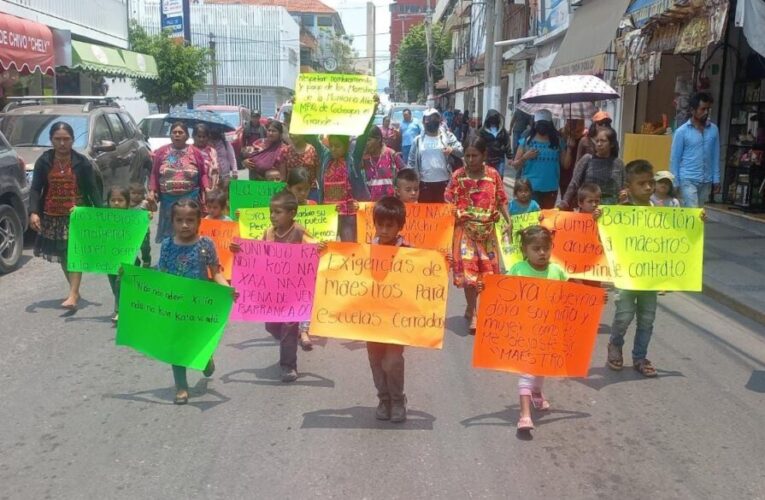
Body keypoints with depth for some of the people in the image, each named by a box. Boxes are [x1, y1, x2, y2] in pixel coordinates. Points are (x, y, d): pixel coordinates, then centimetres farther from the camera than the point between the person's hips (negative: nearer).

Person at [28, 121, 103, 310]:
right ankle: (74, 290, 26)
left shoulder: (82, 162, -2)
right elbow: (35, 189, 0)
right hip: (52, 216, 3)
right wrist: (33, 212, -14)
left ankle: (73, 295, -16)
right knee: (62, 255, 12)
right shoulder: (44, 161, 2)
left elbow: (93, 189, -2)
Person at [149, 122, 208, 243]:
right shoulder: (161, 152, 5)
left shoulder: (195, 152, 2)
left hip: (190, 199, -1)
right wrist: (152, 191, -2)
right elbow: (155, 174, 9)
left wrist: (206, 189, -8)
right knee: (168, 229, 8)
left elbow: (203, 174, 6)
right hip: (168, 199, 1)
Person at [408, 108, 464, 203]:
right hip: (424, 183, 1)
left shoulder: (447, 136, 3)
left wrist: (452, 149, -25)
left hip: (444, 182, -1)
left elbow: (461, 151, -2)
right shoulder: (418, 140, 7)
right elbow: (412, 161, 10)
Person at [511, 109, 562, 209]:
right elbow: (515, 165, 3)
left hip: (551, 188, 3)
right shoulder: (526, 141, 0)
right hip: (530, 188, -2)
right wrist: (525, 157, -15)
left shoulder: (556, 142, 6)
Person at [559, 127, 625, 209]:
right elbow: (574, 184, -2)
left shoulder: (618, 164, 4)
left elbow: (622, 189, 10)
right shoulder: (586, 159, 1)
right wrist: (565, 202, -12)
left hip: (610, 206, 1)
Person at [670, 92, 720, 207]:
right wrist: (674, 183, -6)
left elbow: (715, 156, 9)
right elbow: (674, 158, -4)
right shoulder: (682, 131, -6)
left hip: (706, 181, 5)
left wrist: (716, 179, 5)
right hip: (688, 180, -4)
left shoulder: (713, 130, 5)